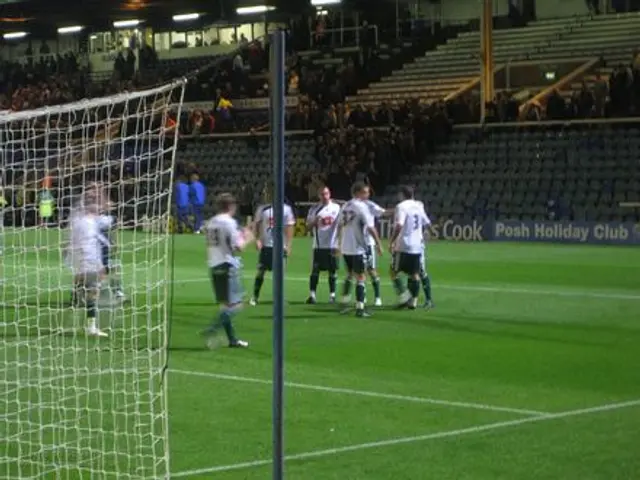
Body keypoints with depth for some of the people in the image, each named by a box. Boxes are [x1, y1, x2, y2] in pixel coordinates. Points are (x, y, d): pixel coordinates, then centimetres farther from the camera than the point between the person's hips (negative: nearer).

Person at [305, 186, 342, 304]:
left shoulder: (336, 208, 4)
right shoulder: (314, 209, 6)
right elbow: (308, 227, 7)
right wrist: (315, 221, -13)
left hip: (332, 245, -1)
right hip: (318, 245, 1)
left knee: (332, 271, 4)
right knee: (315, 271, -2)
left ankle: (332, 295, 10)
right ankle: (312, 295, -1)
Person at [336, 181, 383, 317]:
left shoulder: (346, 206, 10)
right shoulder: (362, 207, -13)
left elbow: (340, 226, 17)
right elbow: (371, 227, -18)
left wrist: (341, 242, 28)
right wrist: (378, 244, -12)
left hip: (345, 248, 7)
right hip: (358, 248, -7)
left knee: (349, 275, 23)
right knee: (360, 277, -2)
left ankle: (344, 303, 25)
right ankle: (359, 308, -4)